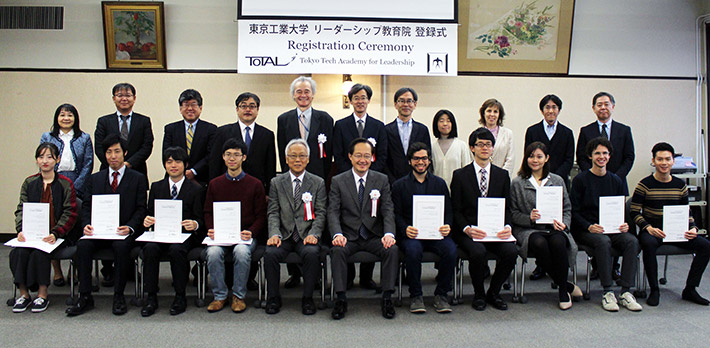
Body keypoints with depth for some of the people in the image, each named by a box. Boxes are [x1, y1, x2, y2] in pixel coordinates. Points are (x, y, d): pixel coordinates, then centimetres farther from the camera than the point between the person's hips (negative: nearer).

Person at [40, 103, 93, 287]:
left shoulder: (84, 138, 8)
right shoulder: (47, 137, 11)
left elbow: (88, 164, 2)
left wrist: (74, 188, -7)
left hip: (77, 188, -1)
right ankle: (57, 271, 7)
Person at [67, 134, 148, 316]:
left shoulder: (137, 179, 7)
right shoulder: (95, 179, 17)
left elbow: (141, 209, 1)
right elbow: (86, 206, 12)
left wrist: (130, 227, -17)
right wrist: (87, 225, -8)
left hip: (124, 232, -3)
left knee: (121, 246, -34)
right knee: (82, 245, -26)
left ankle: (118, 296, -19)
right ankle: (85, 297, -16)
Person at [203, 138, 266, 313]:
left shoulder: (255, 184, 7)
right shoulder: (214, 184, 13)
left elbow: (261, 216, 5)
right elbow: (208, 213, 13)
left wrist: (250, 232, -13)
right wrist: (211, 230, -7)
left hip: (245, 235, -2)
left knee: (242, 251, -33)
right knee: (213, 252, -29)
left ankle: (238, 296, -11)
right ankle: (219, 296, -9)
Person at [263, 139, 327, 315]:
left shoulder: (318, 183, 9)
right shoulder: (276, 182, 12)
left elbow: (320, 213, 2)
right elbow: (273, 213, 4)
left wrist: (314, 234, -14)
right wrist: (274, 233, -13)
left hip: (307, 235, -1)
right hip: (284, 234, 1)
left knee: (312, 253, -31)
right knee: (270, 253, -27)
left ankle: (308, 298, -12)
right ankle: (273, 297, -7)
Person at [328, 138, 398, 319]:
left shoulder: (382, 180, 7)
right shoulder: (338, 181, 5)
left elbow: (388, 210, -1)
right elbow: (333, 212, -3)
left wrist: (389, 234, -20)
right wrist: (337, 234, -22)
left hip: (374, 236, 1)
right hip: (349, 236, -1)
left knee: (393, 249, -27)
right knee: (338, 250, -31)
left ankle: (387, 298, -15)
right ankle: (341, 299, -19)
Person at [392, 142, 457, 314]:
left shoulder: (439, 183, 16)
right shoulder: (399, 185, 11)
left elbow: (448, 211, 13)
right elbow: (397, 214, 5)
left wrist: (447, 226, -10)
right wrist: (405, 229, -16)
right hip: (411, 234, -2)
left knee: (451, 249, -28)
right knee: (413, 250, -34)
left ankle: (441, 294, -8)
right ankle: (415, 296, -14)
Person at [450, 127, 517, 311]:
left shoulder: (502, 175, 13)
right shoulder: (460, 175, 5)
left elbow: (507, 207, 11)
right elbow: (456, 210, 1)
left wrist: (507, 226, -10)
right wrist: (467, 228, -17)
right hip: (468, 231, -3)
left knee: (511, 251, -25)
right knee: (478, 252, -32)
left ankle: (493, 292, 2)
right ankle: (479, 294, -2)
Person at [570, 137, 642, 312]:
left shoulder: (616, 181, 14)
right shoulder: (581, 179, 0)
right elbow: (574, 211, -4)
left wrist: (624, 224, -5)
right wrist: (589, 227, -20)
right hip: (584, 230, -4)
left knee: (632, 241, -25)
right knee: (603, 242, -34)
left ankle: (626, 291, -21)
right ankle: (607, 292, -26)